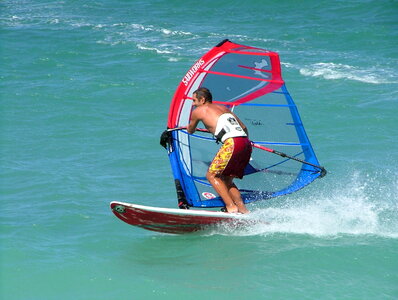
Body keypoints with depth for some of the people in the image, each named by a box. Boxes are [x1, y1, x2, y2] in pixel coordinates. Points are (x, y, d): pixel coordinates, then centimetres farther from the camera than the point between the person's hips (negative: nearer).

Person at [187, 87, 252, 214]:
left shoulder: (198, 111, 13)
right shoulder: (223, 108, 30)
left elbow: (190, 131, 31)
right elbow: (244, 127, 31)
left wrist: (189, 127, 54)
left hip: (232, 144, -7)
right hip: (246, 143, 7)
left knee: (212, 175, 4)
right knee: (226, 179, 17)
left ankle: (231, 207, -8)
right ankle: (242, 209, 4)